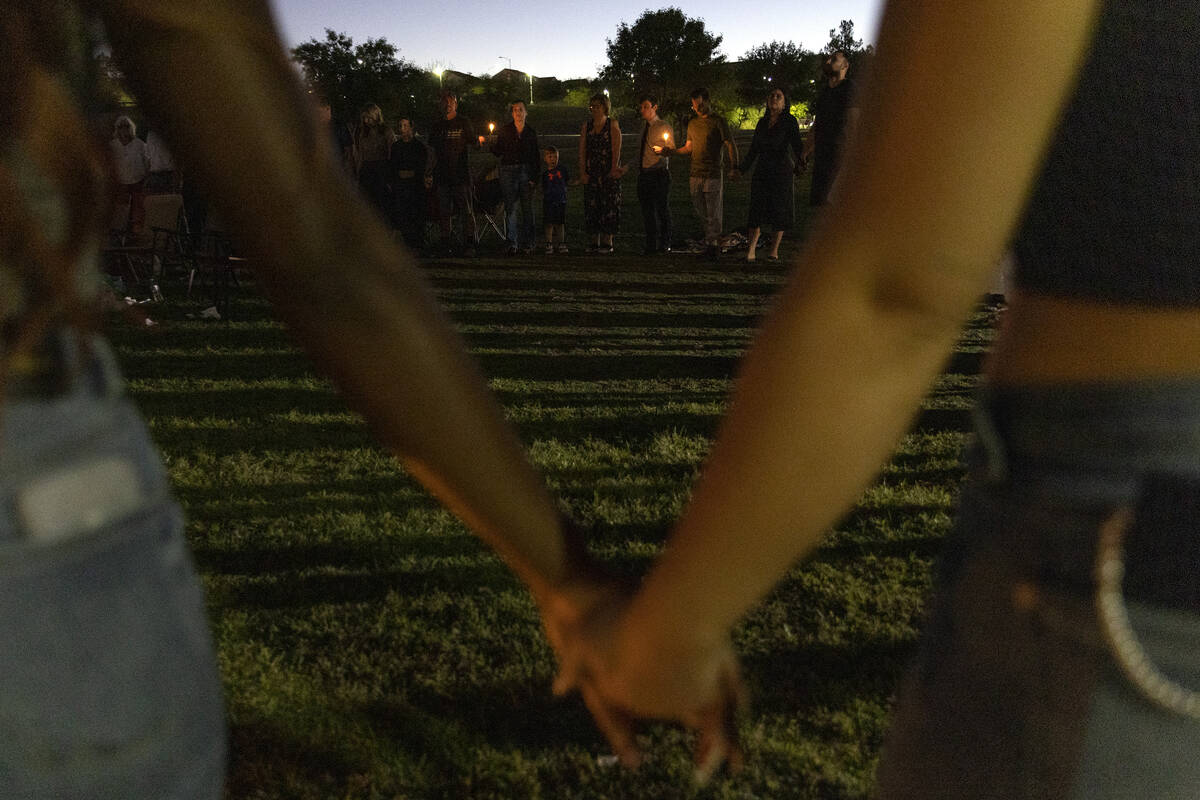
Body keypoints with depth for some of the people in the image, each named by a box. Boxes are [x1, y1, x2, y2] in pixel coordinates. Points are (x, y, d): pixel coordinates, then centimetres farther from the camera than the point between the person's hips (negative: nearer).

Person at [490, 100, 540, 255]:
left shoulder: (531, 132, 11)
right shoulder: (505, 130, 8)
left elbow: (536, 155, 10)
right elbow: (498, 151, 8)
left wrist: (535, 176, 0)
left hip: (526, 172, 1)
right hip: (508, 170, -1)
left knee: (527, 208, 0)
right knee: (510, 207, -8)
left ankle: (527, 243, 7)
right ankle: (512, 243, -9)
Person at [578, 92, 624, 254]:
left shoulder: (612, 124, 1)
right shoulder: (586, 126, 11)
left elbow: (616, 149, -7)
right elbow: (582, 151, 5)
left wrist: (614, 168, -16)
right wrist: (582, 172, -4)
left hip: (609, 172, -3)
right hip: (591, 172, 4)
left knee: (609, 204, -3)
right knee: (591, 206, 2)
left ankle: (607, 242, 0)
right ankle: (593, 242, 7)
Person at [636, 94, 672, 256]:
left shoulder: (664, 127, -4)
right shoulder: (644, 128, 15)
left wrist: (661, 150, -28)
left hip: (658, 174, -6)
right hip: (643, 174, 6)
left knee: (661, 209, -2)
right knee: (647, 211, 8)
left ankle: (664, 245, 8)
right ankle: (651, 245, 17)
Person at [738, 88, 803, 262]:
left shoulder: (789, 121, -1)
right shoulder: (762, 122, 14)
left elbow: (797, 145, -11)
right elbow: (753, 150, 21)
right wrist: (741, 168, 21)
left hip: (782, 171, -4)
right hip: (762, 171, 4)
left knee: (779, 210, -1)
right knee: (756, 209, -6)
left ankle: (774, 250, 8)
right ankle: (751, 251, -11)